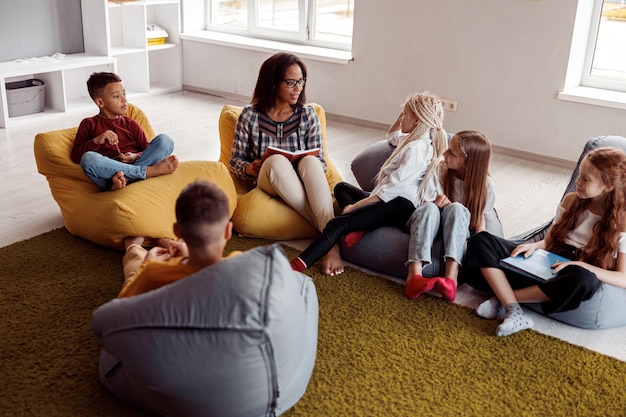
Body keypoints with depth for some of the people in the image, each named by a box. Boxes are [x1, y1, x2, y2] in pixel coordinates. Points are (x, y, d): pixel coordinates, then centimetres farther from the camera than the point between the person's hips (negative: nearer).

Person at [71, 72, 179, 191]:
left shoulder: (130, 124, 26)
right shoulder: (89, 124, 19)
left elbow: (148, 151, 17)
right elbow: (75, 155, 7)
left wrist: (136, 156, -5)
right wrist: (96, 140, -8)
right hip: (108, 174, -2)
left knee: (164, 140, -17)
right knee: (88, 158, -35)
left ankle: (124, 178, -35)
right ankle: (150, 171, -32)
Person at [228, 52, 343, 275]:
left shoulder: (308, 114, 5)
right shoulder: (250, 115, 1)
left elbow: (320, 162, 5)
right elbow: (235, 160, 5)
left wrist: (309, 165, -19)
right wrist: (251, 168, -18)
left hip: (303, 184, 1)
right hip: (268, 182, -1)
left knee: (309, 161, -35)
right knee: (276, 160, -36)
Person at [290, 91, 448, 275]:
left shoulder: (416, 148, -13)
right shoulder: (417, 141, 18)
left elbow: (392, 188, -20)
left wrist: (354, 206, -18)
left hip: (400, 206, -12)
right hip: (393, 200, 12)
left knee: (338, 224, -27)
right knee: (341, 187, 20)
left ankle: (296, 267, -40)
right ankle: (358, 227, -11)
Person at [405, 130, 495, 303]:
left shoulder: (485, 184, -6)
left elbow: (482, 220, -3)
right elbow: (423, 203, 0)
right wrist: (437, 204, -22)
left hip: (461, 235, -1)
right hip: (433, 229, 1)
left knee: (457, 209, -33)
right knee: (429, 208, -33)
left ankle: (451, 278, -50)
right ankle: (414, 275, -52)